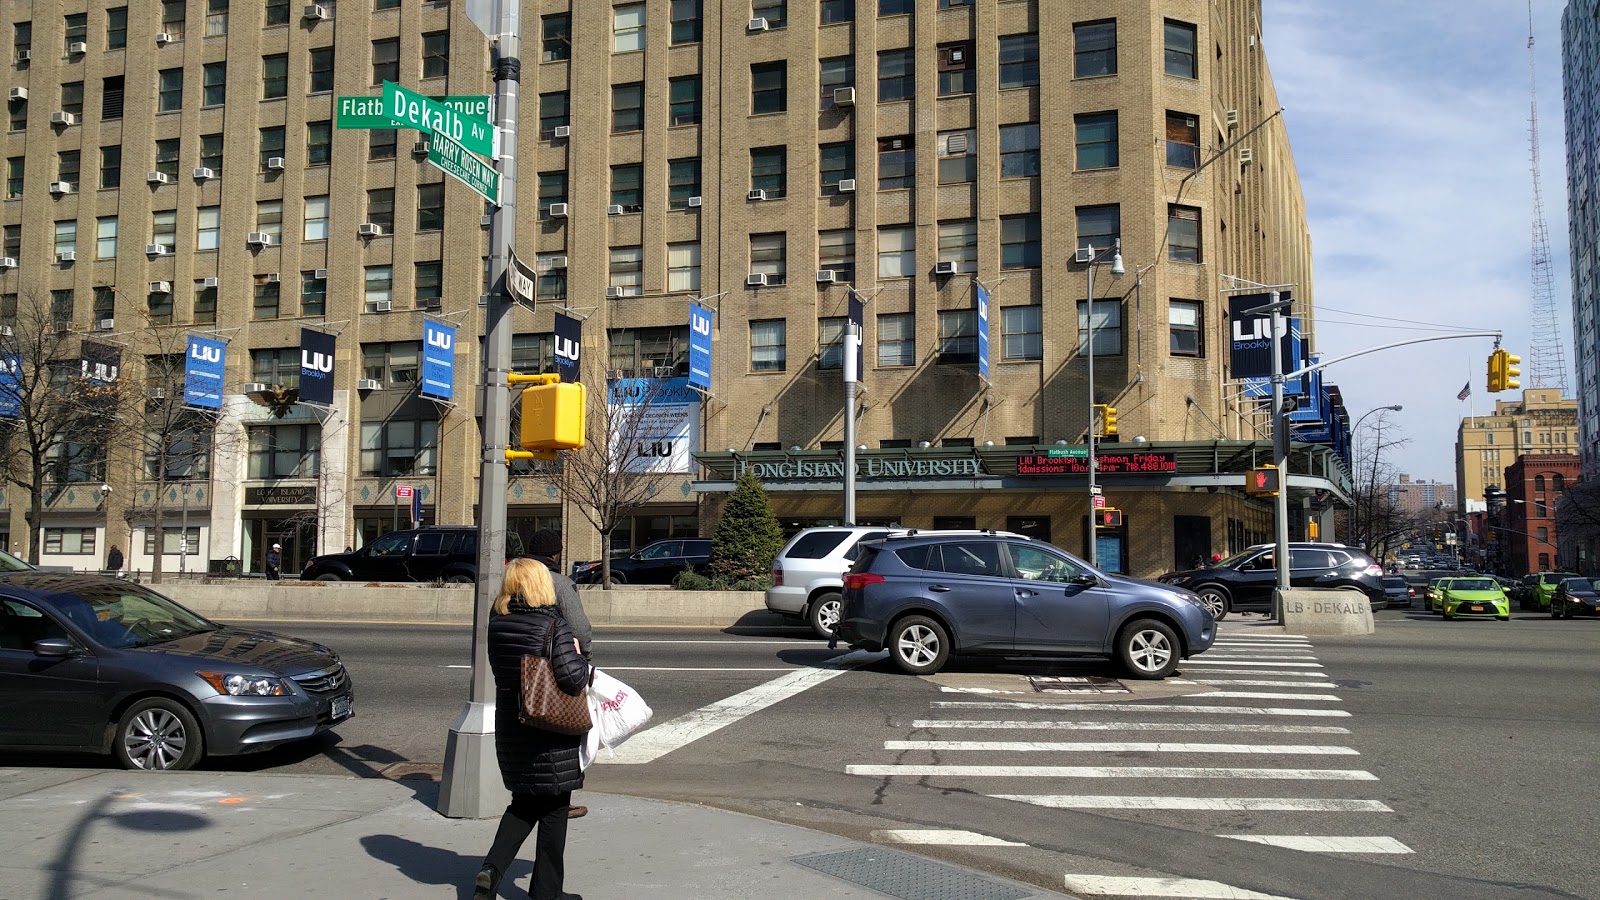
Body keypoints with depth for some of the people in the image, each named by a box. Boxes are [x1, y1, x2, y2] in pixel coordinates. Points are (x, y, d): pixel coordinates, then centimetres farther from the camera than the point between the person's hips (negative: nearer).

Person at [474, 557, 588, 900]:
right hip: (551, 731, -5)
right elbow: (573, 678, -22)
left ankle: (492, 867, 1)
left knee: (524, 803, 20)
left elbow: (500, 669, 12)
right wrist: (578, 656, -2)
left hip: (510, 727, 6)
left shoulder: (496, 624, 1)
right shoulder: (553, 624, -17)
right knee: (553, 809, 9)